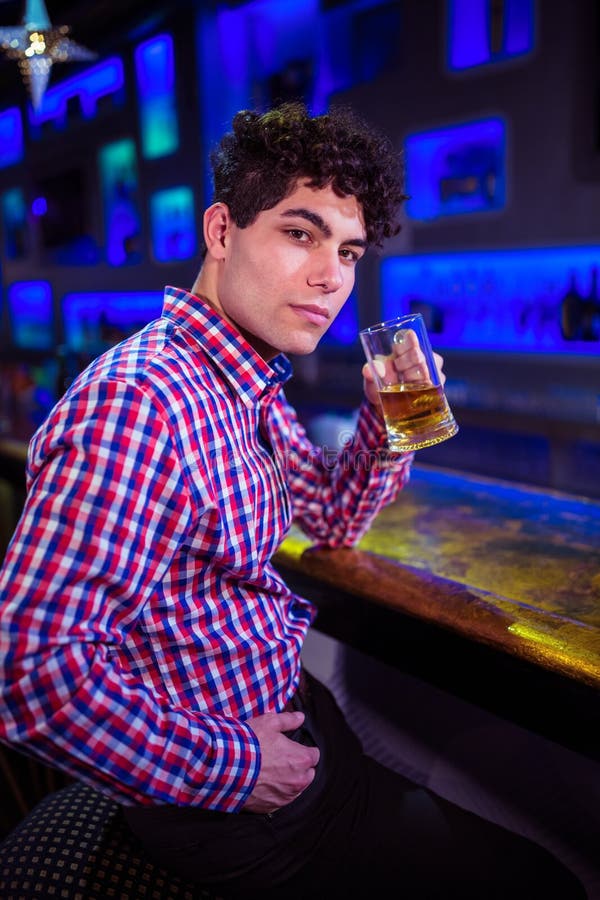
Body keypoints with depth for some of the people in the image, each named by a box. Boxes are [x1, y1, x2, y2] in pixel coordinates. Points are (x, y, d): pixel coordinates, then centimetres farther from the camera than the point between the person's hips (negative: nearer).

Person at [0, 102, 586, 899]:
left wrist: (387, 419, -3)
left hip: (285, 706, 9)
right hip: (222, 799, -8)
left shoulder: (254, 386, 2)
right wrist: (232, 768, -22)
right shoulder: (136, 403, -30)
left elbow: (334, 520, 14)